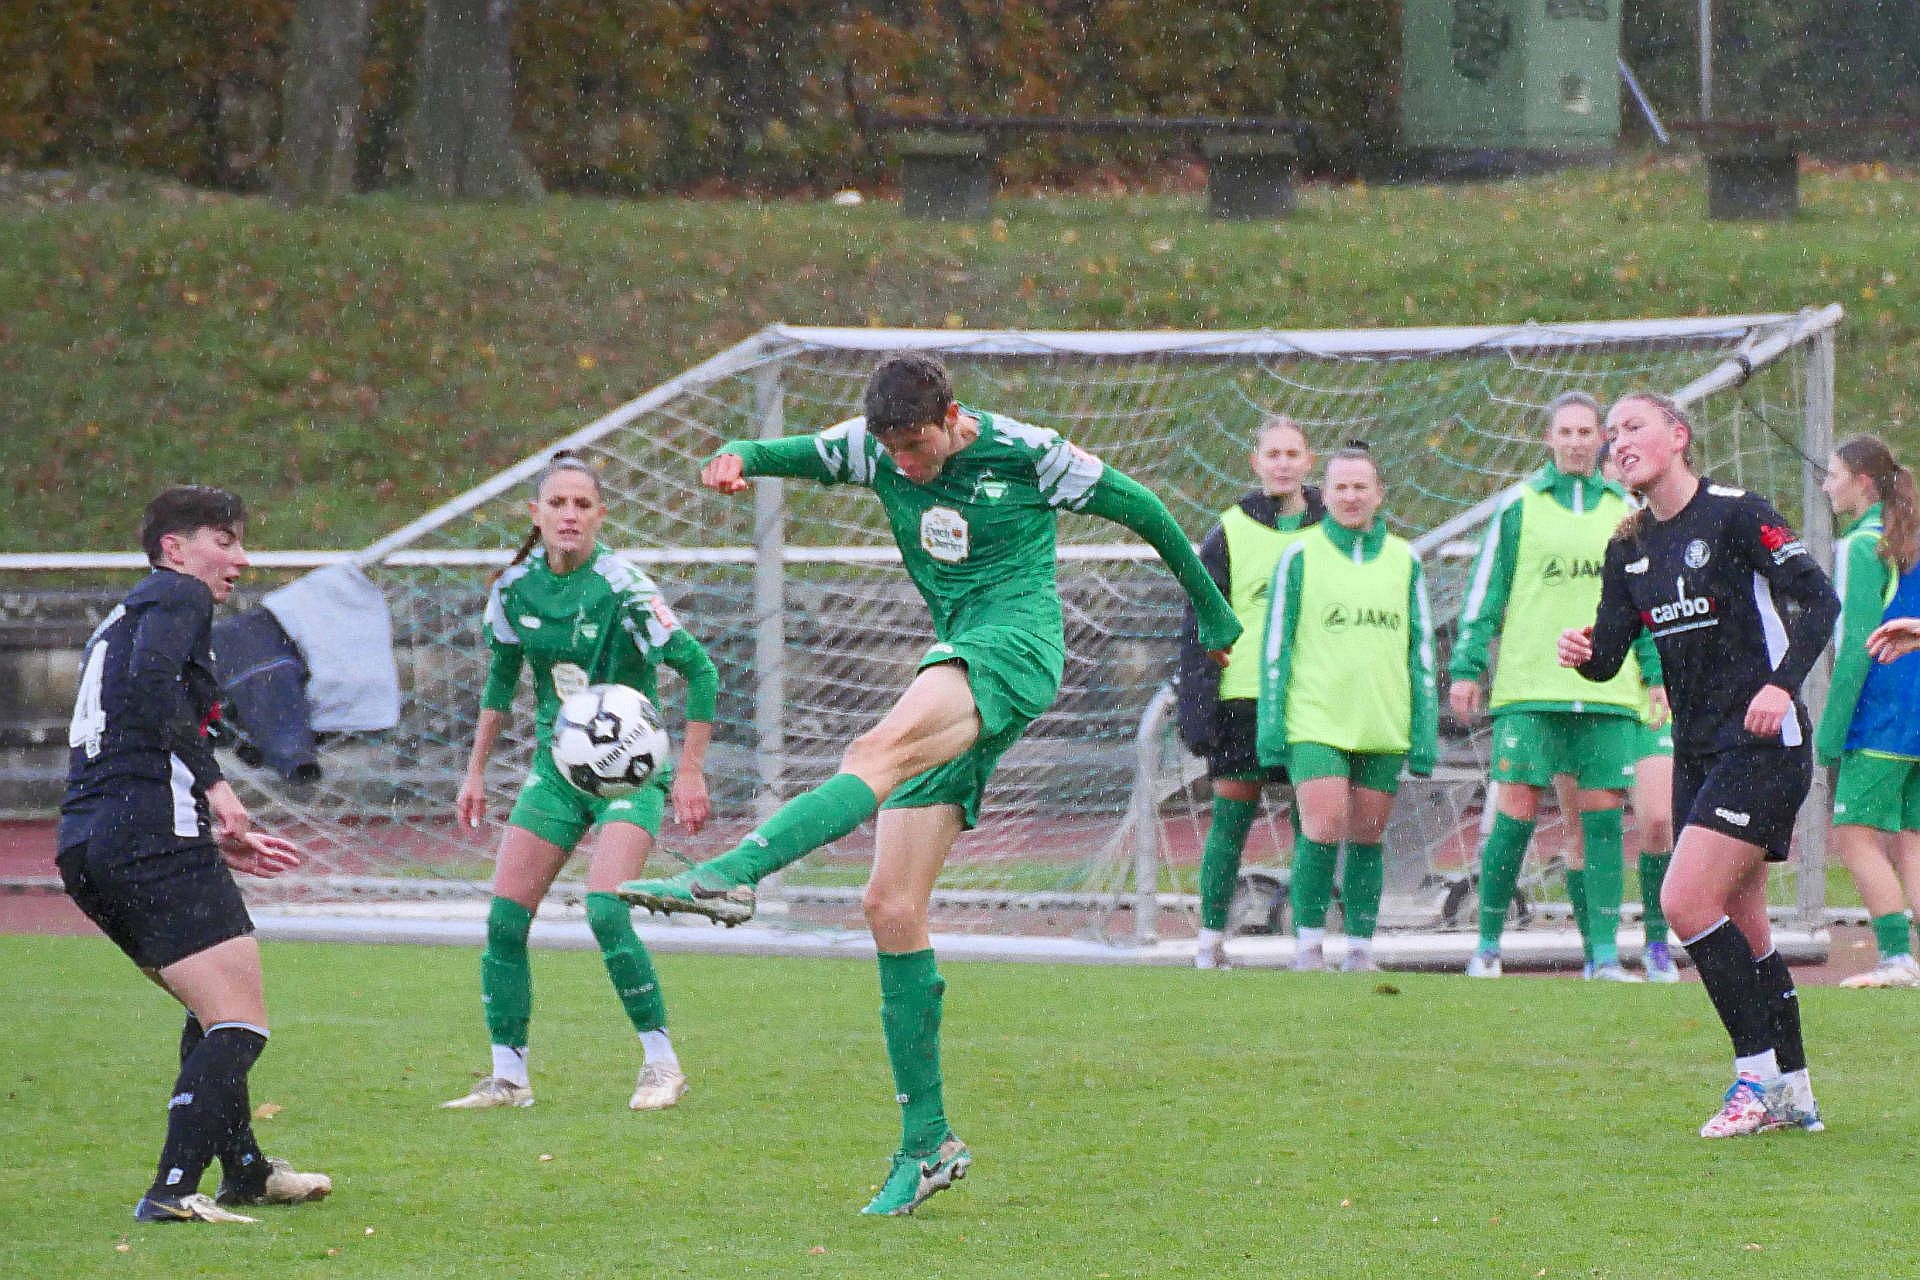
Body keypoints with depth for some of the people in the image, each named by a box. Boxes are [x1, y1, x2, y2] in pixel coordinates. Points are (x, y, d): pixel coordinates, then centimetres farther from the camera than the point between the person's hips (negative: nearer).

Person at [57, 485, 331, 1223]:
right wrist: (214, 783, -19)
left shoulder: (121, 621, 28)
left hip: (86, 845, 10)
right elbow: (152, 686, -20)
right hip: (154, 836, -10)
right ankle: (173, 1191, -25)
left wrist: (214, 843, 30)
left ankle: (244, 1169, 38)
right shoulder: (178, 597, 1)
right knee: (240, 1022, -11)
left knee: (215, 1011, 27)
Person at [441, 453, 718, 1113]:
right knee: (504, 918, -4)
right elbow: (499, 680, 15)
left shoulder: (621, 588, -17)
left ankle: (662, 1063, -8)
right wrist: (476, 772, 16)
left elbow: (700, 669, -13)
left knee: (605, 911, -22)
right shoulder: (514, 588, -1)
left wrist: (689, 771, -13)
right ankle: (508, 1076, 6)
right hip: (556, 766, 5)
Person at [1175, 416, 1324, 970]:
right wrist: (1195, 709, -7)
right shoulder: (1229, 533, 3)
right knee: (1231, 821, -1)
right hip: (1244, 696, -2)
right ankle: (1211, 942, 6)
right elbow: (1199, 626, 2)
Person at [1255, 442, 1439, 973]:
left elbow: (1421, 650, 12)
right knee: (1324, 827, -13)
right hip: (1316, 723, -3)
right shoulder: (1299, 558, 2)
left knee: (1367, 836, 5)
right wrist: (1271, 727, -3)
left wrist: (1425, 733, 6)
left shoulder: (1404, 561, 10)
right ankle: (1308, 943, -2)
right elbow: (1276, 646, 2)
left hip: (1383, 725, 3)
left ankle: (1360, 949, 12)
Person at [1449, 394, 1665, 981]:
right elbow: (1486, 591, 5)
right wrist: (1467, 668, -1)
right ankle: (1488, 945, 5)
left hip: (1607, 689, 2)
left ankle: (1604, 952, -2)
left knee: (1601, 818, -2)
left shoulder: (1623, 509, 12)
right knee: (1516, 813, -5)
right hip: (1528, 689, -2)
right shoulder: (1519, 504, 5)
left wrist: (1653, 674, 13)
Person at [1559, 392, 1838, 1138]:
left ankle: (1759, 1075, -9)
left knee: (1688, 902, -17)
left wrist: (1782, 684, -26)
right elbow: (1610, 652, 7)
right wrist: (1583, 654, -16)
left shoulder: (1736, 515, -10)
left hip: (1761, 742, -8)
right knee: (1738, 923, 8)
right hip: (1698, 749, 8)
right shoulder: (1629, 548, 11)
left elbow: (1819, 600, -14)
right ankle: (1793, 1093, 15)